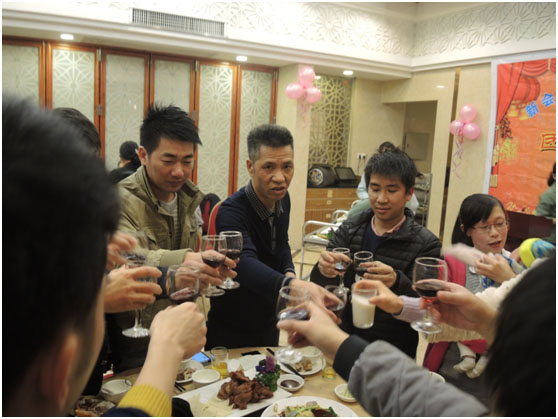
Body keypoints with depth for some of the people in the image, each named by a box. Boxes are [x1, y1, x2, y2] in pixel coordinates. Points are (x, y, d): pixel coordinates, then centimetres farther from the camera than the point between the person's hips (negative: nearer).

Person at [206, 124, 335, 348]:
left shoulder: (282, 199, -5)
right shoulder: (231, 212, -28)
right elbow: (245, 264, -45)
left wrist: (290, 272, -9)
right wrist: (292, 285, -63)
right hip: (231, 331, -6)